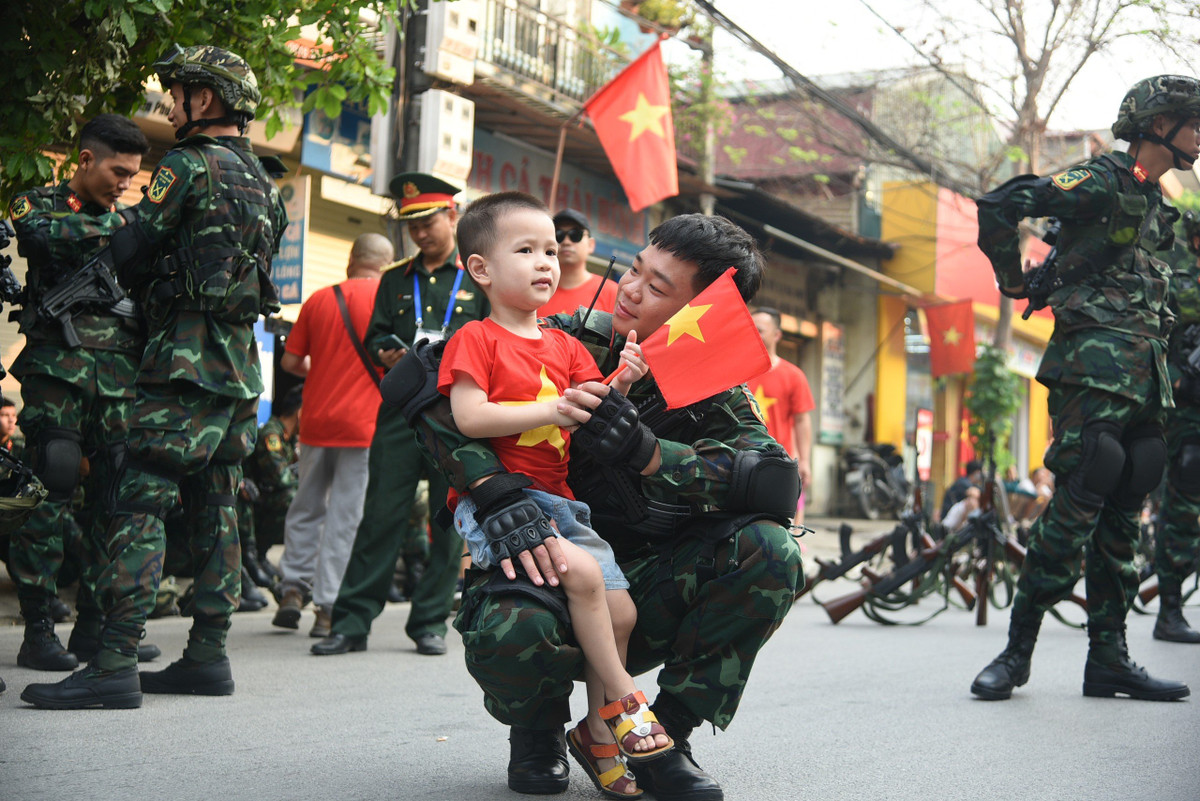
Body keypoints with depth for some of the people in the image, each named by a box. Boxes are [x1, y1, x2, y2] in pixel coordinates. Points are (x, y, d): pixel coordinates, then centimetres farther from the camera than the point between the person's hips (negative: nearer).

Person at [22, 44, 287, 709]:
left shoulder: (189, 165, -8)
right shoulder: (263, 181, 17)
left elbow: (129, 248, -6)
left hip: (186, 355, -9)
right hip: (240, 356, 9)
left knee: (140, 504, -10)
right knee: (215, 505, 10)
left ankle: (115, 664, -14)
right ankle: (208, 655, 13)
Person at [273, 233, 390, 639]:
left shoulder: (318, 299, 7)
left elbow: (291, 361, 10)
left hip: (317, 419, 4)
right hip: (364, 422, -3)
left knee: (306, 506, 18)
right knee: (345, 515, 0)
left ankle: (293, 589, 15)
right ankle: (327, 608, 1)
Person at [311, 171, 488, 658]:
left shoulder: (479, 278, 8)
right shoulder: (395, 280, 19)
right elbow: (375, 334, 19)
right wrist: (386, 353, -4)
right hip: (400, 410, 2)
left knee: (449, 519, 2)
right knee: (380, 514, -3)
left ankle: (430, 622, 11)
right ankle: (352, 622, 0)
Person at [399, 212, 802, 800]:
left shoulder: (717, 394, -1)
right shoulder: (570, 341, -7)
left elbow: (780, 482, -21)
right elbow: (419, 380, -15)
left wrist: (646, 451, -35)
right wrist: (501, 500, -29)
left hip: (644, 590, 2)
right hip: (548, 570, -2)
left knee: (769, 551, -23)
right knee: (509, 634, -37)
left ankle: (666, 734, -6)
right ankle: (537, 729, 2)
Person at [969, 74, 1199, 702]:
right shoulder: (1101, 182, -6)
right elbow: (999, 206, -13)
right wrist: (1014, 281, -3)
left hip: (1143, 368, 9)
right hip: (1096, 361, -9)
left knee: (1122, 514, 7)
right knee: (1076, 506, -14)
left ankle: (1109, 660, 11)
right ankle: (1017, 651, -9)